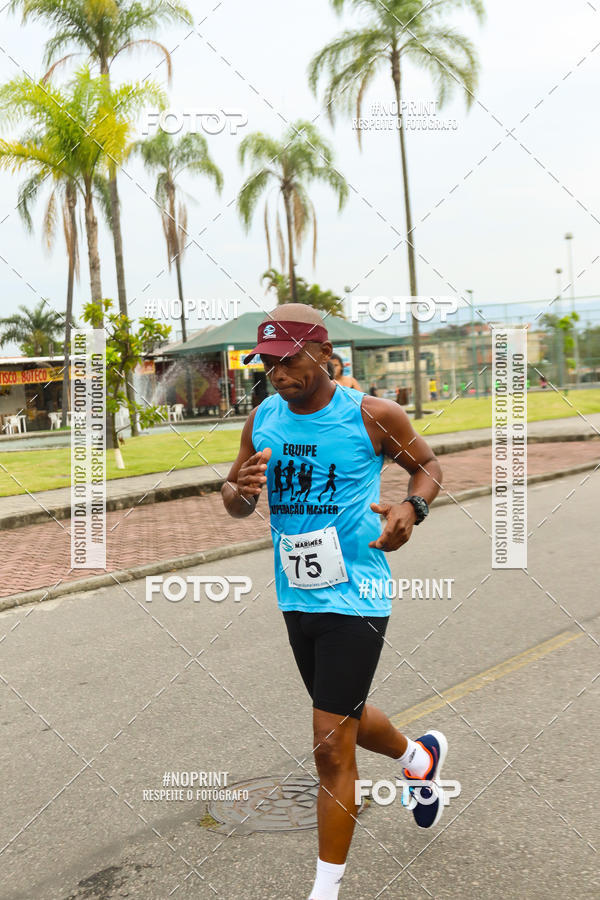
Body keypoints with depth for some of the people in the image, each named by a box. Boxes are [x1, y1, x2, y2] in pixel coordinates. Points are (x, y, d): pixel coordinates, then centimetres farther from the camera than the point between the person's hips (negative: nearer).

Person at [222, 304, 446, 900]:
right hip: (295, 597, 6)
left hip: (354, 597, -6)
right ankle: (419, 756, 56)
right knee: (345, 716, 24)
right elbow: (233, 502, 9)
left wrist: (412, 507, -16)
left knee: (330, 744, -5)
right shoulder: (261, 420, 2)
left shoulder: (372, 415, -11)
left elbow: (427, 463, 5)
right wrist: (242, 490, -15)